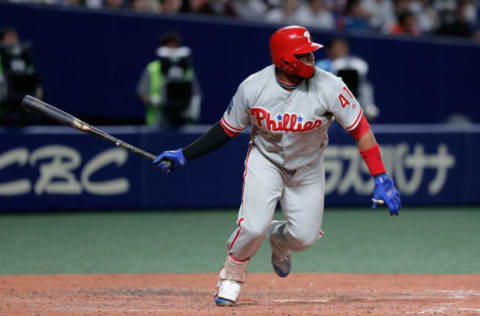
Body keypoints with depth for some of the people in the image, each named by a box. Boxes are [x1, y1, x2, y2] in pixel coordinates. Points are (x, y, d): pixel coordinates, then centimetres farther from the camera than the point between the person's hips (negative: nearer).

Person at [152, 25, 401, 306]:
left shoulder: (329, 87, -23)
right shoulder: (253, 88, -20)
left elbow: (360, 129, -17)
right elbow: (227, 130, -5)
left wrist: (381, 178, -21)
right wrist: (183, 156, -8)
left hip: (308, 168, 1)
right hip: (265, 161, -1)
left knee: (305, 236, -5)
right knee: (253, 226, -21)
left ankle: (278, 241, 34)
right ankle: (233, 275, 10)